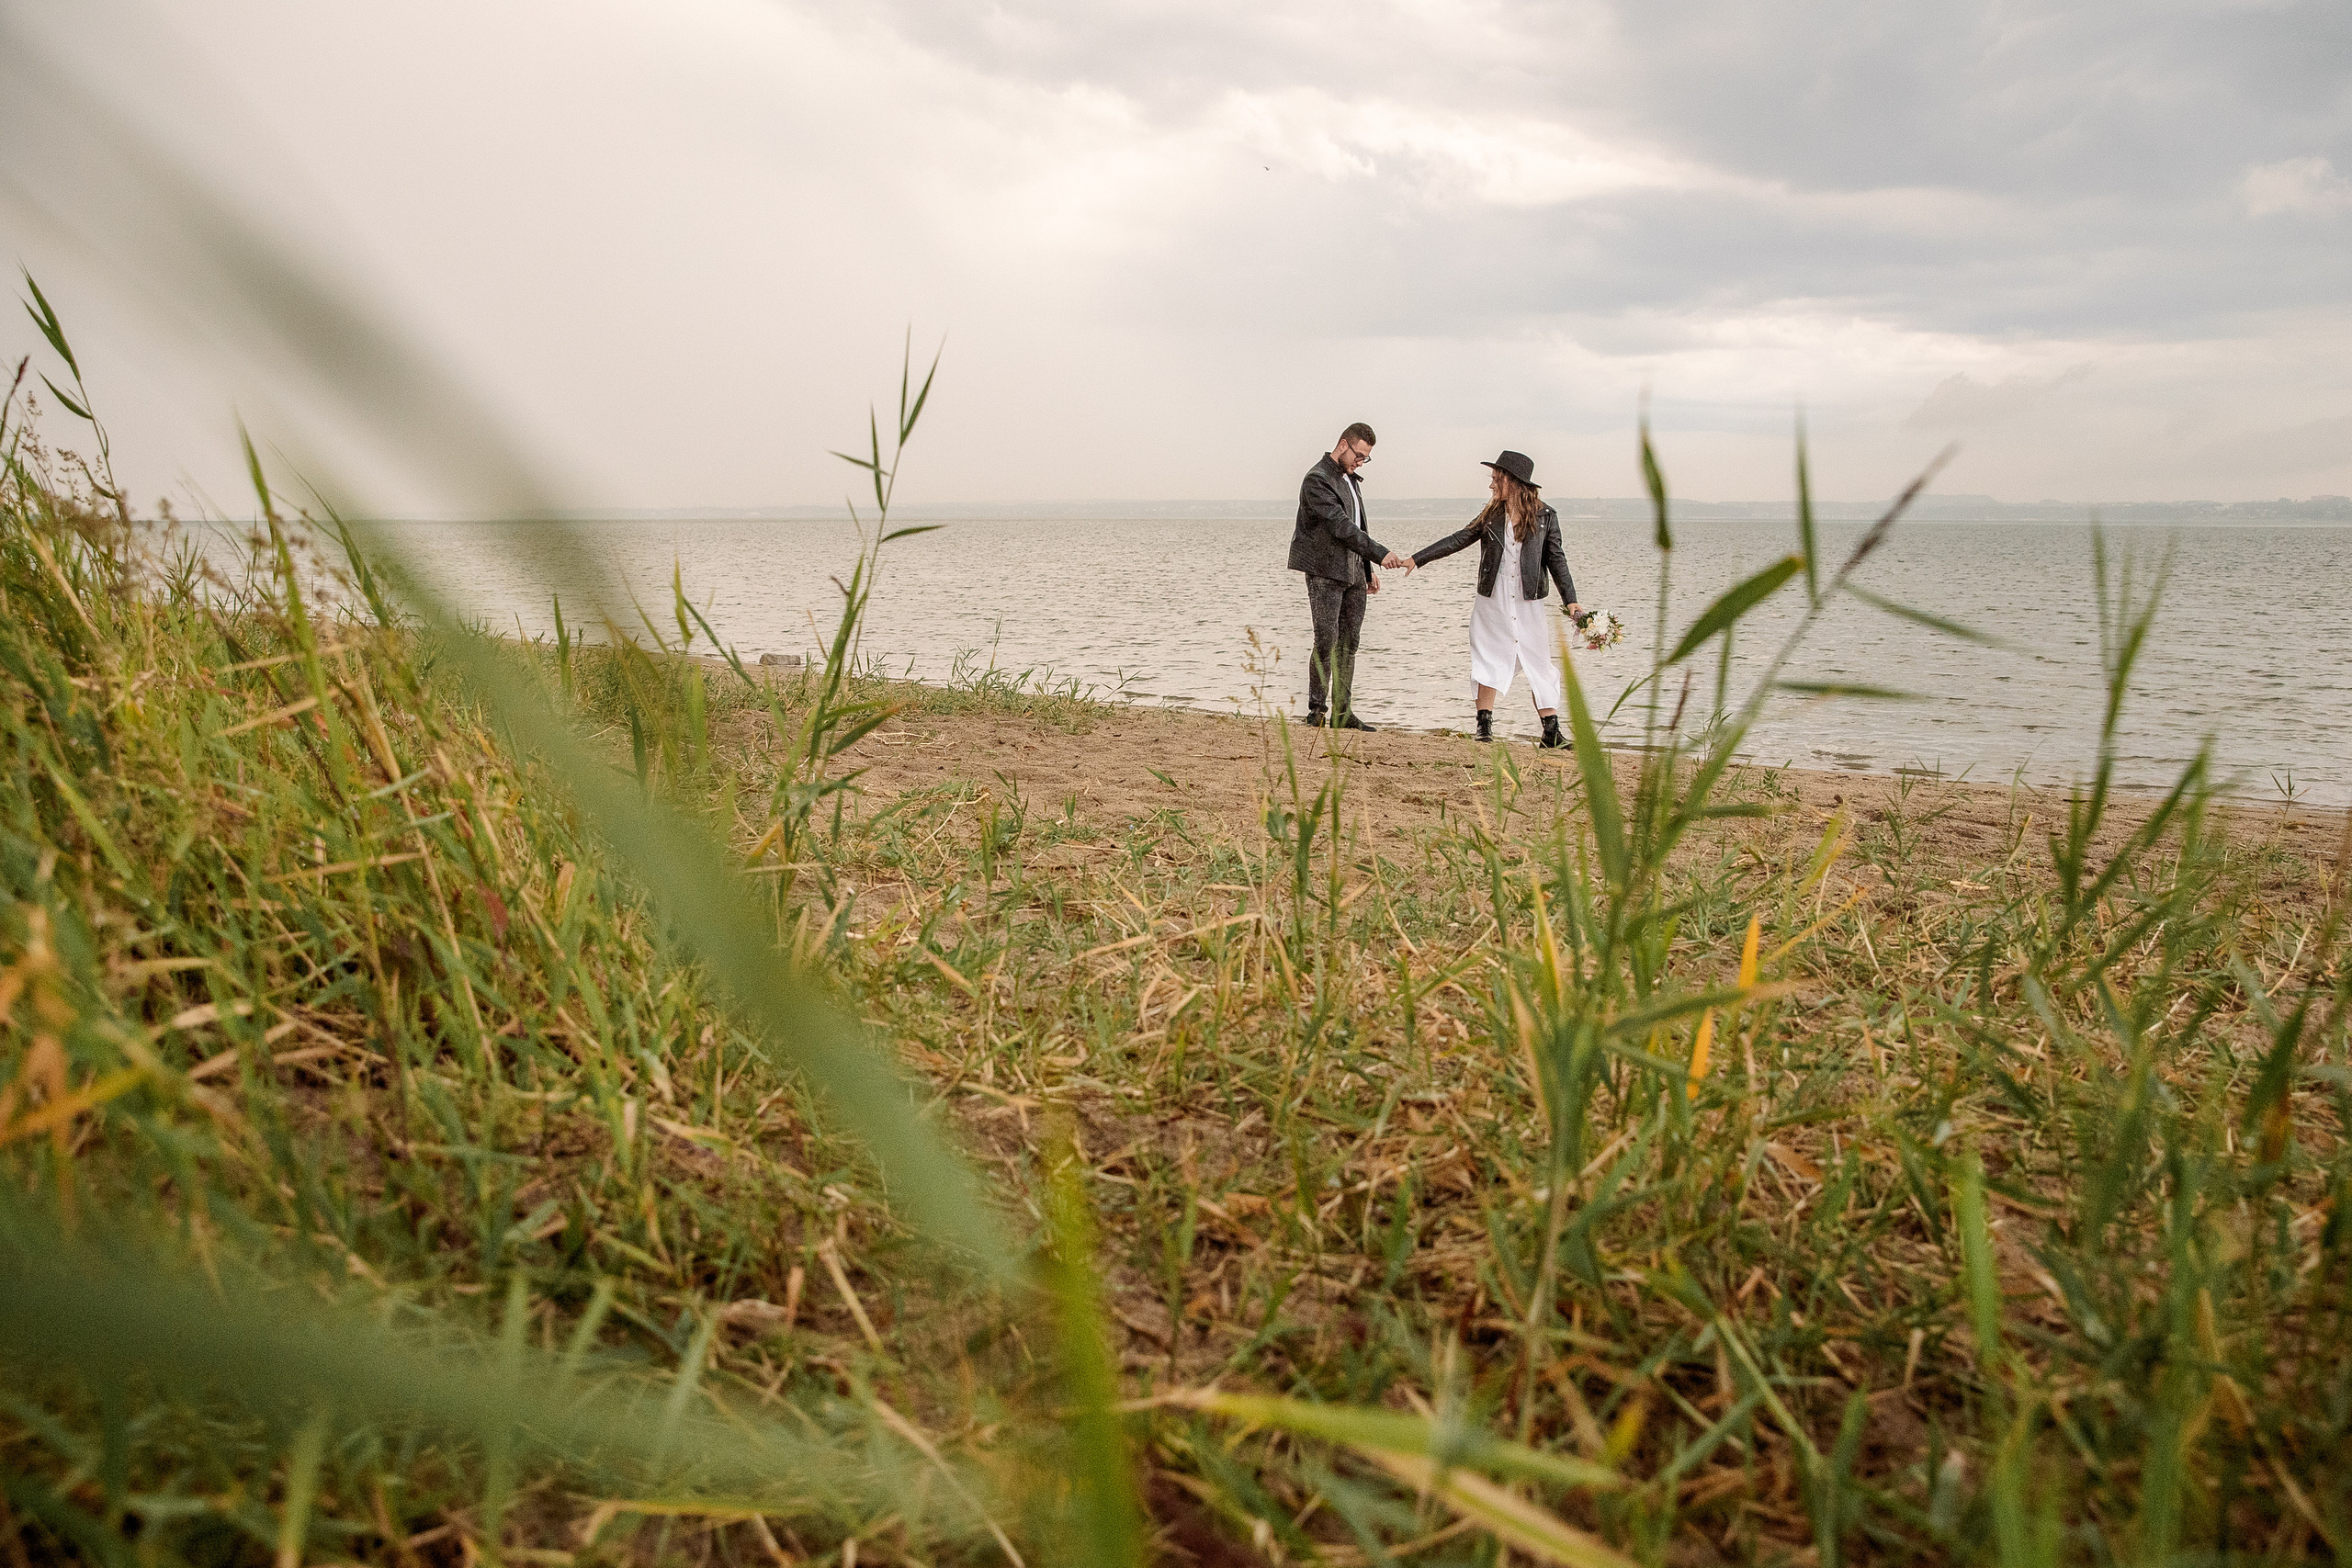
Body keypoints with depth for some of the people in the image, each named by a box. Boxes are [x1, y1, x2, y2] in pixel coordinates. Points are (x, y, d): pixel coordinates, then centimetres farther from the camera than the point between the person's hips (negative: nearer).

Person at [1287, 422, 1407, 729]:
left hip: (1353, 573, 8)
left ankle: (1342, 712, 10)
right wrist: (1380, 553, -24)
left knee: (1349, 643, 7)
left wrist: (1368, 570, 19)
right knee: (1326, 642, -9)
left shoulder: (1350, 479, 17)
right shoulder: (1317, 480, -12)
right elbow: (1341, 526, -21)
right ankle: (1316, 712, -1)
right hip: (1325, 573, -8)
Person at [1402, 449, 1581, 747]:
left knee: (1539, 666, 0)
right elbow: (1457, 540, 7)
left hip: (1528, 604, -2)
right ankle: (1484, 726, 11)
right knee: (1490, 663, 4)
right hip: (1492, 604, 2)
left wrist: (1570, 599, -3)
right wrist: (1417, 559, 2)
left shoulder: (1545, 516, 1)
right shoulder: (1491, 516, 7)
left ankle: (1552, 732, 4)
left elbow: (1556, 559, 3)